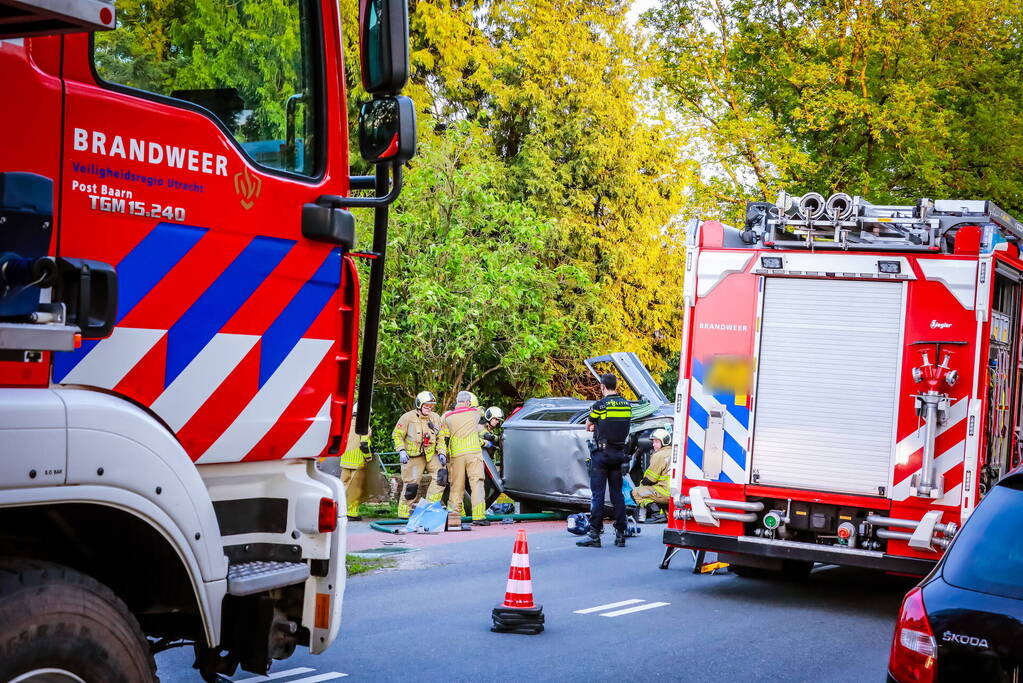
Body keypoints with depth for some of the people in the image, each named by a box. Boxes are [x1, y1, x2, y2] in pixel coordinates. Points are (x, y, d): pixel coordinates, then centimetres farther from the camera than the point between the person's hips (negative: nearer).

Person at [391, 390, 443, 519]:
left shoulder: (436, 418, 9)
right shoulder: (407, 417, -5)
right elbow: (397, 435, -2)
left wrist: (441, 452, 5)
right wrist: (401, 450, -13)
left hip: (430, 454, 5)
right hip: (412, 456, -5)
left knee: (441, 475, -10)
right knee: (411, 484, -6)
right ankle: (404, 511, 4)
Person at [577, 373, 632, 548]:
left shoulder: (599, 406, -10)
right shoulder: (627, 406, 6)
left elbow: (588, 427, 5)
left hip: (602, 453, -5)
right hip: (619, 453, 5)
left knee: (597, 494, -3)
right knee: (617, 494, 9)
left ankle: (594, 535, -6)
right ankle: (620, 534, 9)